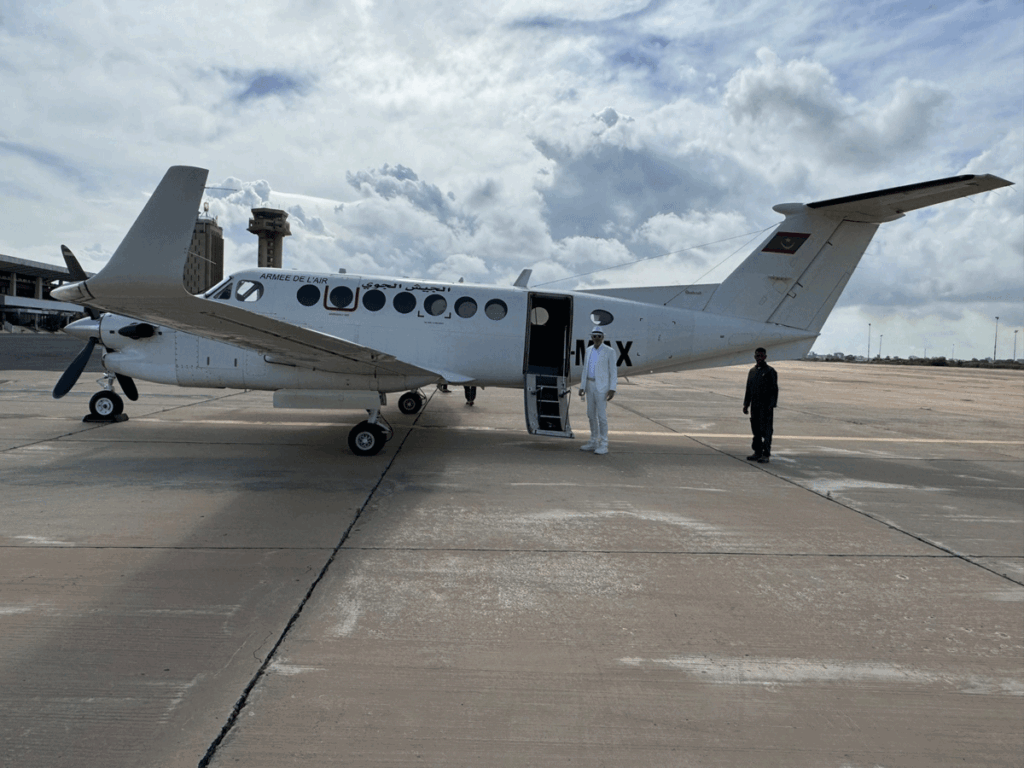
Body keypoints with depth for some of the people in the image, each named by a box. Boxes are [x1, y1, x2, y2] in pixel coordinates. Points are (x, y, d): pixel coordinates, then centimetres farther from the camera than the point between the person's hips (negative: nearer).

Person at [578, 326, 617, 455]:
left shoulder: (609, 352, -7)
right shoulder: (589, 350, 9)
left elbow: (613, 372, -8)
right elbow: (585, 369, 13)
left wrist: (612, 389, -16)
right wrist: (582, 387, 7)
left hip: (602, 387, -6)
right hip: (590, 385, 6)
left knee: (601, 415, -7)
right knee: (591, 414, 10)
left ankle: (603, 445, -1)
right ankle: (594, 443, 19)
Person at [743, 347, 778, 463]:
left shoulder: (770, 371, -4)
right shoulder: (752, 371, 14)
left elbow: (774, 390, -8)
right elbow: (748, 389, 18)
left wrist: (771, 405, -15)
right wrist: (746, 405, 14)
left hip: (766, 406, -6)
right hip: (755, 406, 6)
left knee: (766, 431, -6)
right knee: (756, 430, 9)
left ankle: (766, 455, -4)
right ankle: (757, 452, 17)